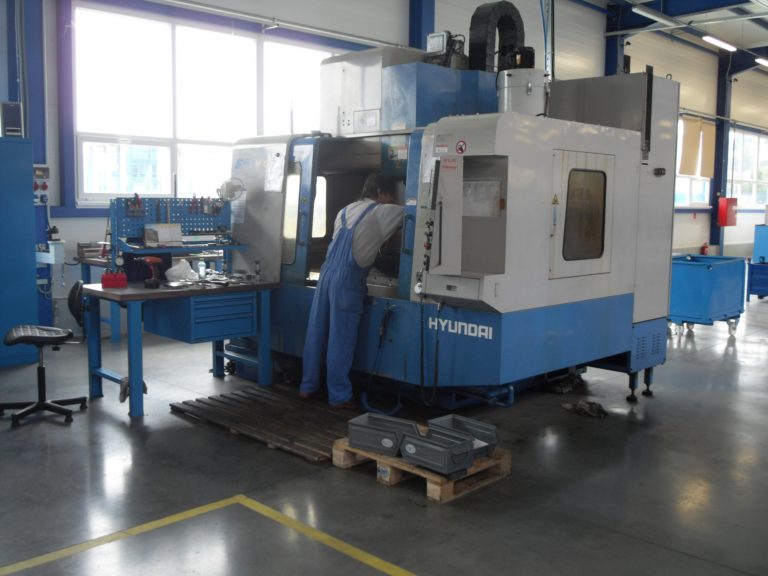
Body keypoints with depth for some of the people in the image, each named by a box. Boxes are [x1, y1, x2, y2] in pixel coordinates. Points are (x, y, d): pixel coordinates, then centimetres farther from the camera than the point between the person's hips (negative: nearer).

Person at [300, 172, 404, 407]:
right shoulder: (382, 212, -1)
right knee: (341, 338, -2)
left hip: (327, 272, 7)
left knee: (317, 332, 11)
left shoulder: (345, 211, 19)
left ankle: (308, 386, 20)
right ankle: (339, 395, 5)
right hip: (348, 278, -7)